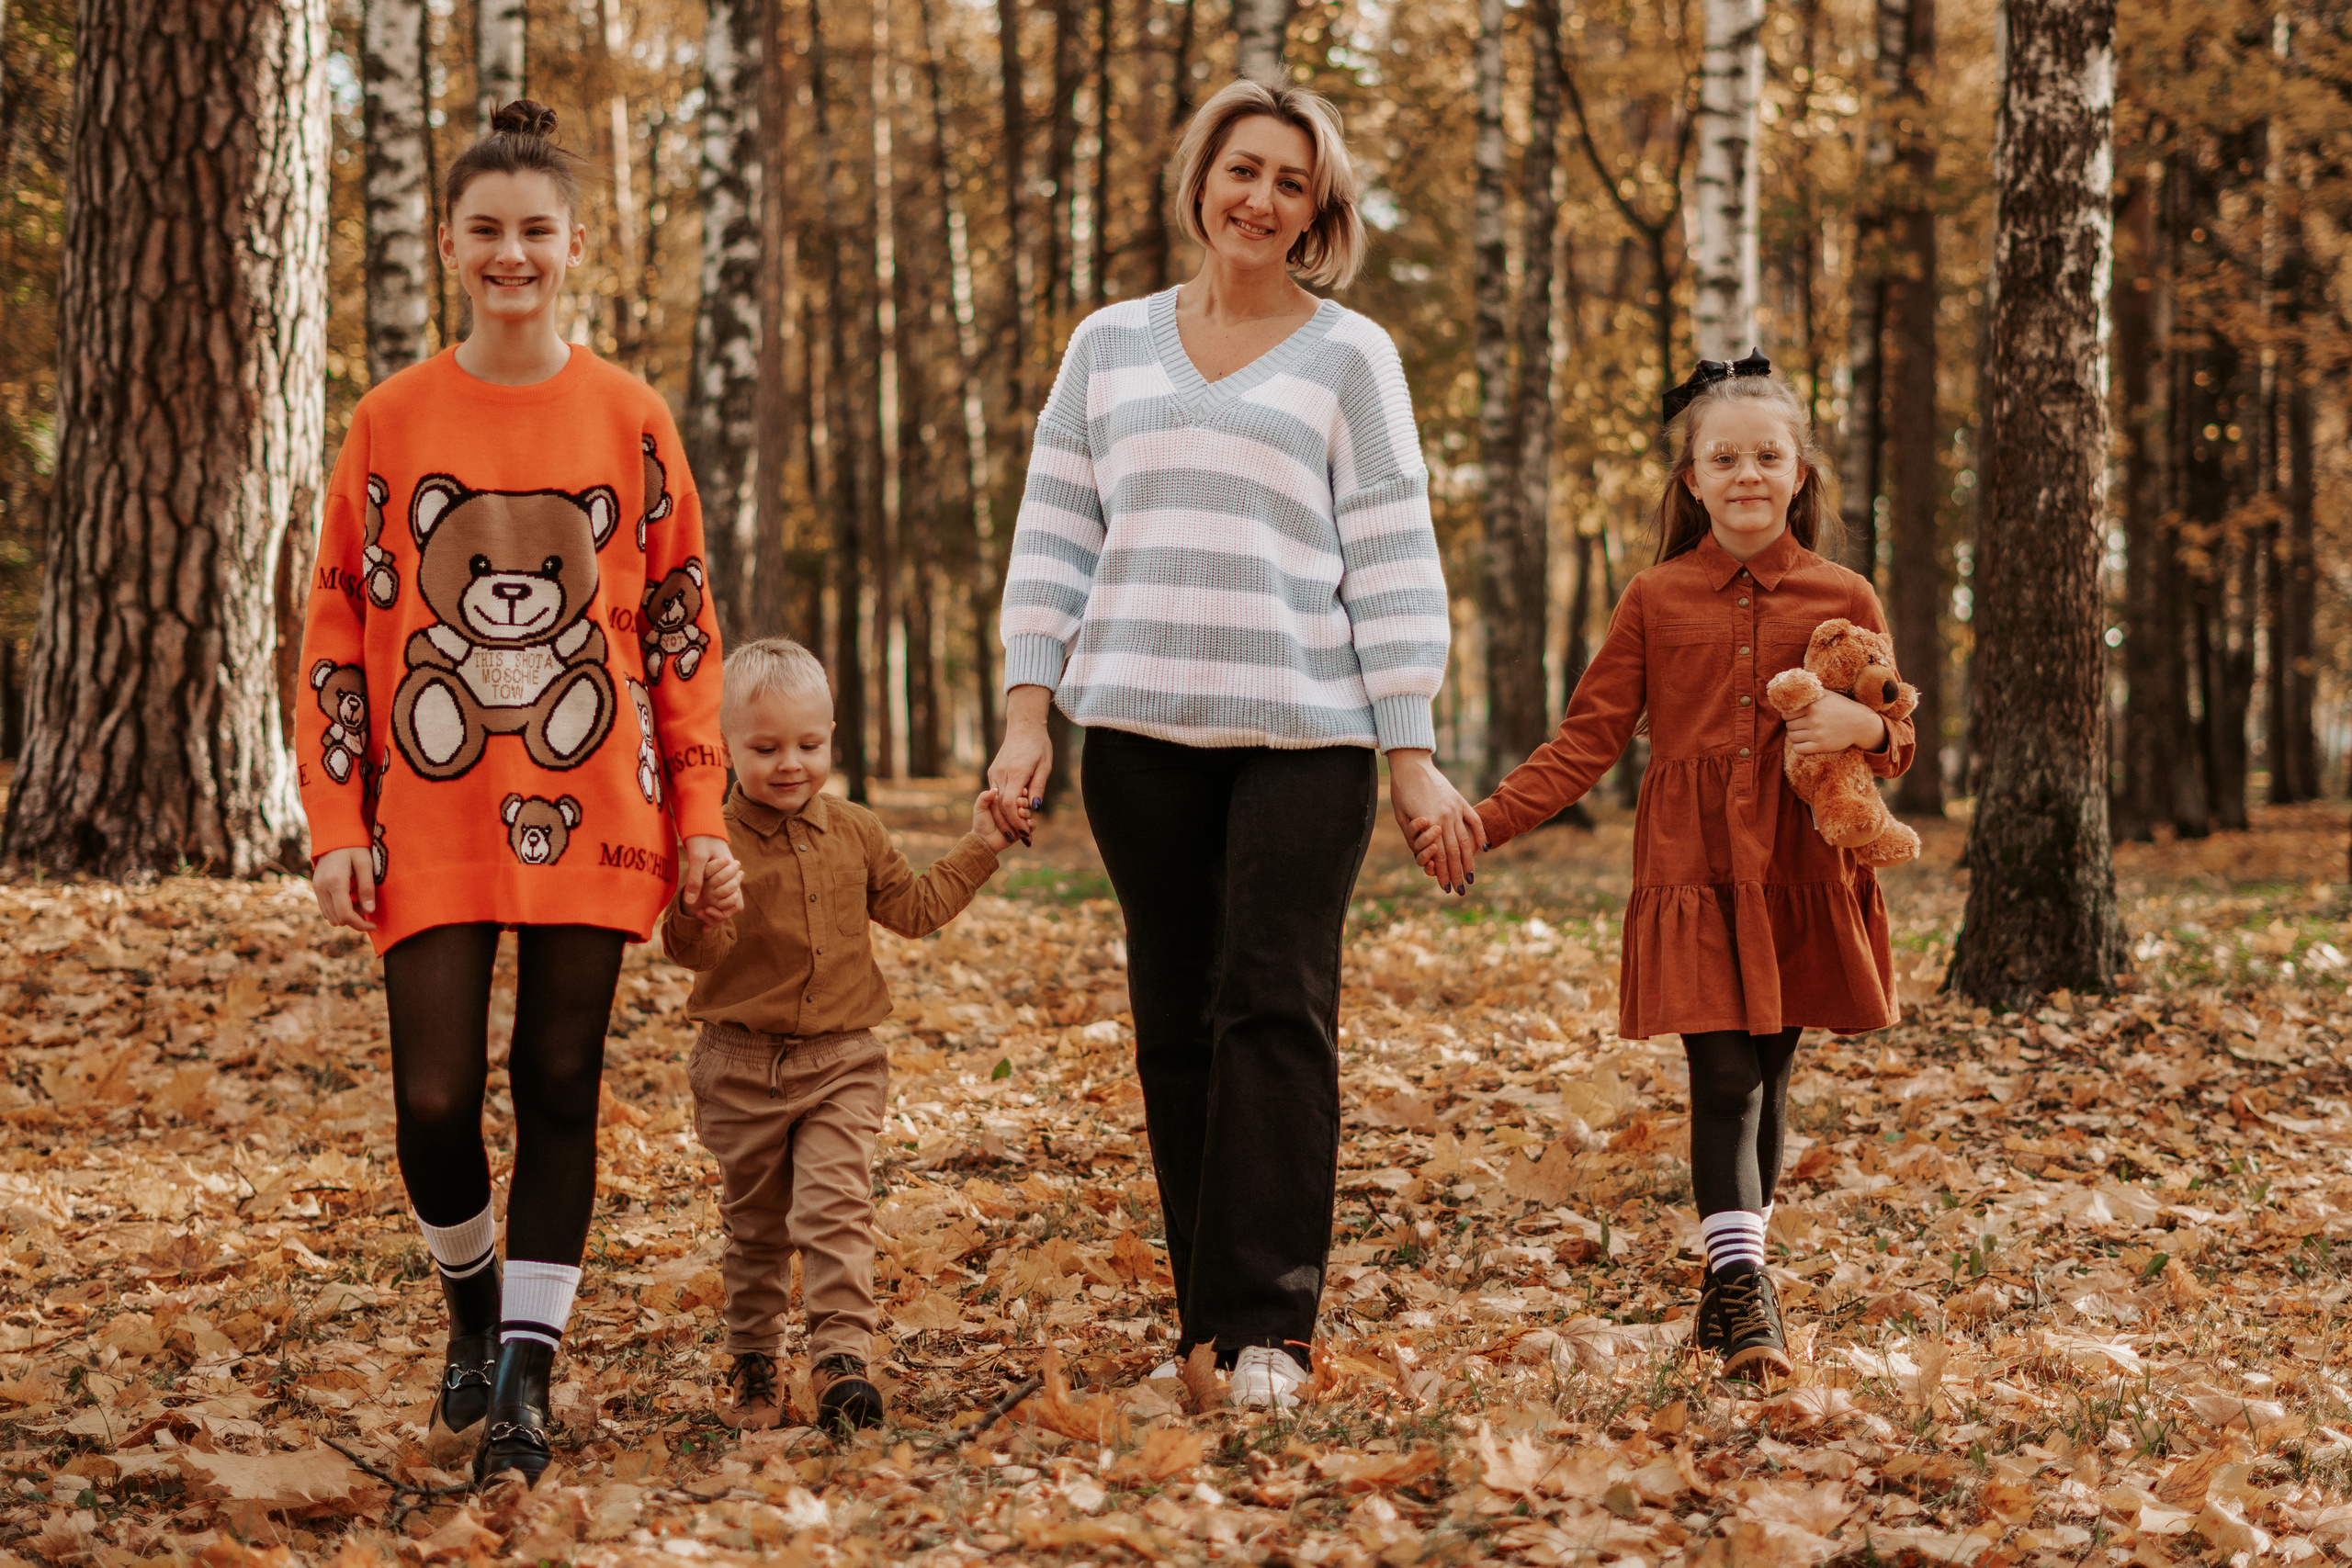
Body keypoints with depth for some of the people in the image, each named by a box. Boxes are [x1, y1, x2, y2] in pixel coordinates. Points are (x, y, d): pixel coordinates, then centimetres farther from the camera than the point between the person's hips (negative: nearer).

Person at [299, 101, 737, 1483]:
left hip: (589, 813, 0)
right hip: (433, 818, 0)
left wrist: (700, 812, 1)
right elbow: (340, 629, 6)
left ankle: (526, 1373, 8)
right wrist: (338, 823, -1)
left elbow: (684, 626, 7)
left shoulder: (630, 419, 4)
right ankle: (474, 1302, 24)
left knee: (560, 1092, 1)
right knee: (435, 1100, -5)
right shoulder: (393, 422, 4)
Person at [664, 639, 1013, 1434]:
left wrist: (978, 848, 15)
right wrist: (696, 915, -41)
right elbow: (696, 949, -19)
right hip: (740, 1066, -2)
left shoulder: (856, 834, 6)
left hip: (841, 1061, 2)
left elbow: (913, 907, 19)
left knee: (835, 1208, -12)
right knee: (754, 1224, 11)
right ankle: (753, 1364, 24)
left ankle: (841, 1356, -15)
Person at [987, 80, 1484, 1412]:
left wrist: (1414, 757, -3)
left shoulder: (1351, 356, 7)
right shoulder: (1110, 347, 14)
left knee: (1275, 1008, -10)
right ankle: (1205, 1311, 10)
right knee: (1177, 1021, 4)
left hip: (1304, 731, -3)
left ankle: (1271, 1318, -8)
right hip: (1141, 727, 3)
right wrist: (1027, 721, 4)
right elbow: (1054, 538, 13)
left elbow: (1393, 561, 3)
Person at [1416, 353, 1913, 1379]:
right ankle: (1743, 1292, -14)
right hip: (1692, 872, -1)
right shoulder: (1656, 601, 6)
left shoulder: (1842, 600, 6)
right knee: (1724, 1079, -11)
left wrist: (1863, 729, -13)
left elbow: (1896, 740, 12)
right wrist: (1483, 824, -5)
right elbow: (1587, 740, 6)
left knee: (1768, 1078, 8)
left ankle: (1734, 1280, 23)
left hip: (1800, 874, 1)